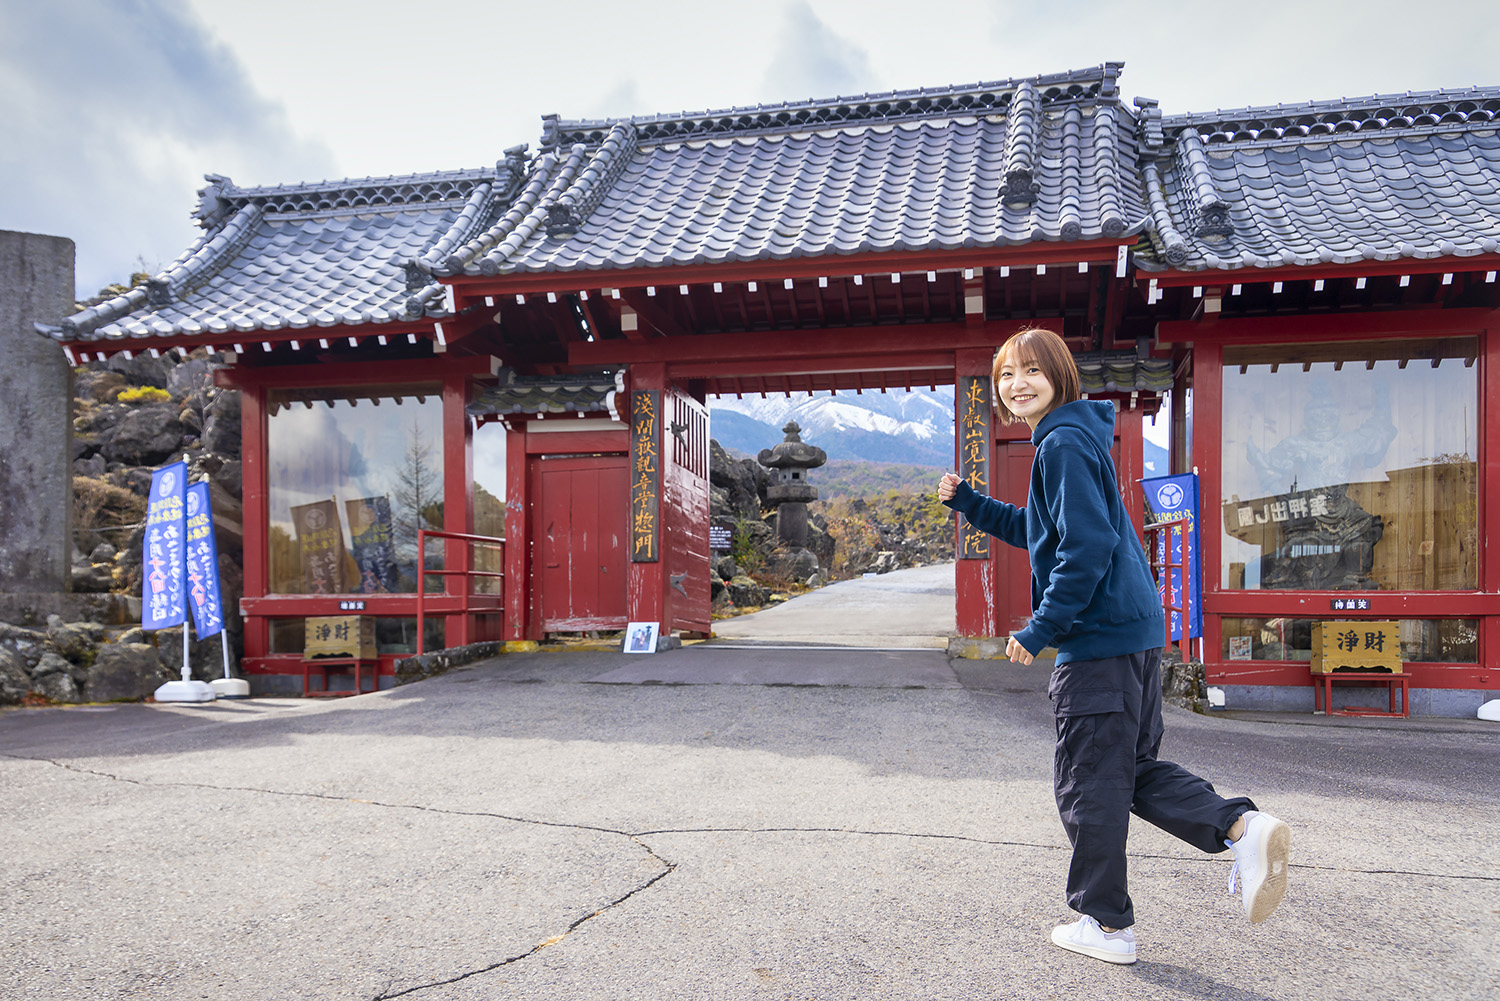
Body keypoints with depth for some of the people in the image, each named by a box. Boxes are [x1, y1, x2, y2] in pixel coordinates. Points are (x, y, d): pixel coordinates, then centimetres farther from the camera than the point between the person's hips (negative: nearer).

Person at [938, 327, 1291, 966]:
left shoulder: (1064, 443, -14)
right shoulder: (1071, 438, 18)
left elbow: (1087, 547, -22)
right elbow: (1037, 531, 28)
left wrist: (1038, 631, -18)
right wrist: (968, 502, 20)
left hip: (1098, 638, -10)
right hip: (1136, 632, 10)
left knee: (1089, 785, 3)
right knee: (1135, 770, 19)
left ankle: (1106, 924, 16)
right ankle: (1242, 827, 4)